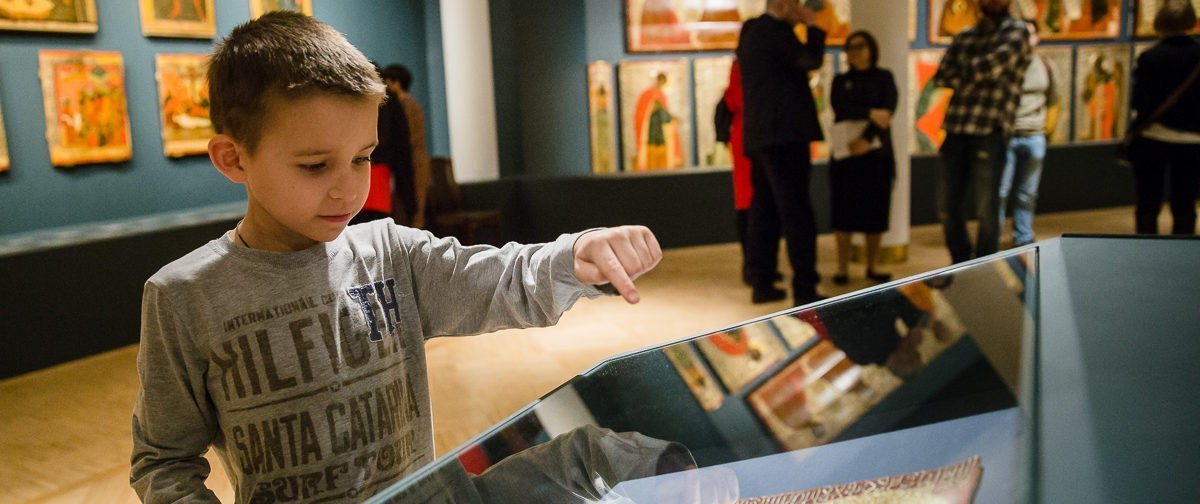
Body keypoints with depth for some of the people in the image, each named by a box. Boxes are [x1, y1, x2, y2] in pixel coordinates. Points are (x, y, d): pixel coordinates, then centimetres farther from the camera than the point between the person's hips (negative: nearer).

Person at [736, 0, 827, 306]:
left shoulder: (751, 32, 19)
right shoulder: (774, 30, -9)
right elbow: (812, 60, -11)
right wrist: (812, 25, 3)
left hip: (760, 135, 10)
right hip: (784, 133, -10)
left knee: (765, 211, 10)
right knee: (796, 212, -9)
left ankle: (761, 284, 12)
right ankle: (804, 289, -10)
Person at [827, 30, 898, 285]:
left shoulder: (884, 78, 9)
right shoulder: (840, 81, 13)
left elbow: (888, 110, -6)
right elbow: (840, 108, -5)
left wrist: (866, 138, -18)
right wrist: (871, 113, -17)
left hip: (876, 150, 0)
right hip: (845, 151, 0)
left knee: (875, 209, 0)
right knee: (844, 209, -5)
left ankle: (872, 267, 11)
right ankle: (842, 268, -1)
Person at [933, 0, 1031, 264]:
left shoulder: (1016, 31, 4)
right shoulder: (964, 37, 19)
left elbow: (996, 63, -13)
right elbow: (942, 75, 6)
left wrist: (963, 73, 2)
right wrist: (977, 75, -7)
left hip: (990, 132, -5)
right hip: (956, 129, 5)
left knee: (986, 208, -2)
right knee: (947, 205, 8)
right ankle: (961, 267, 26)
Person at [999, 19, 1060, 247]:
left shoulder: (1043, 66, 9)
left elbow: (1052, 100, 20)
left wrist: (1048, 126, 13)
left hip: (1034, 138, 4)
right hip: (1005, 136, -4)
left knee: (1028, 194, 11)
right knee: (1000, 192, -4)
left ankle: (1023, 239, 21)